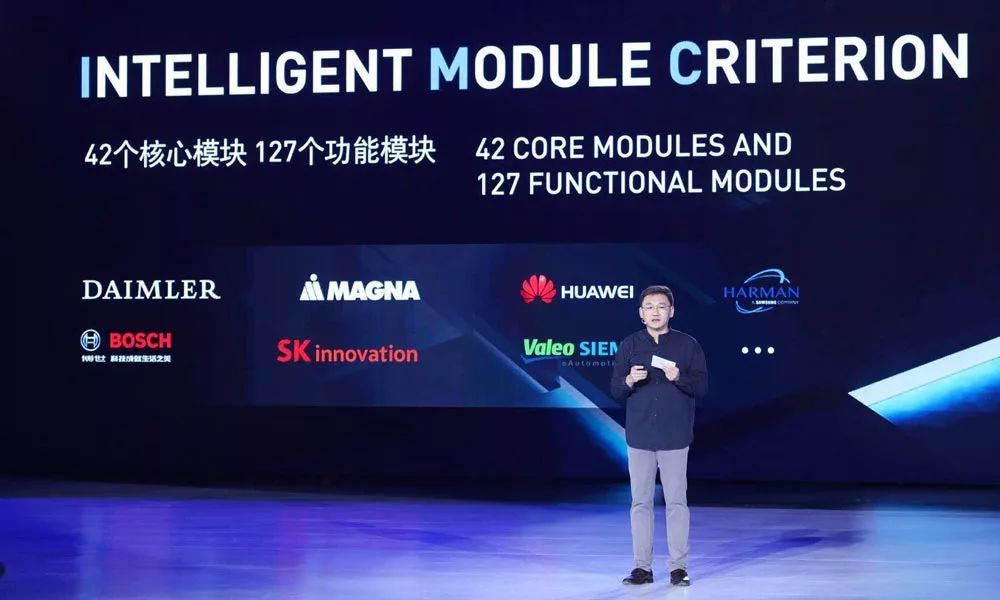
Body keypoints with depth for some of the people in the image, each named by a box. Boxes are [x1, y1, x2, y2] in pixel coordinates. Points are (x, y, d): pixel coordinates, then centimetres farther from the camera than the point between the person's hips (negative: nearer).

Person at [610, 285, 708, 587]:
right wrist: (629, 381, -17)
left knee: (676, 502, -1)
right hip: (639, 435, 2)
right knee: (640, 502, 5)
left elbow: (702, 387, -1)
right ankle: (642, 566, 11)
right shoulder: (629, 345, 6)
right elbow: (615, 390, 5)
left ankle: (679, 567, 6)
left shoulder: (688, 344, 1)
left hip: (675, 435, -2)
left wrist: (679, 378, -19)